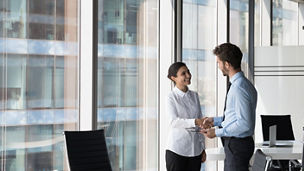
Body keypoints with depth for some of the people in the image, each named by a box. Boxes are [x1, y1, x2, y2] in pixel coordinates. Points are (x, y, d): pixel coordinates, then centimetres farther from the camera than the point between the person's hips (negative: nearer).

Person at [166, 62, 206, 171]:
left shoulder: (194, 96, 11)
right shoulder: (172, 97, -5)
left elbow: (200, 124, 13)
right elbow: (173, 121, -18)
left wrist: (203, 148, 11)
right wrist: (195, 122, -31)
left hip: (195, 149, 5)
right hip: (176, 150, -5)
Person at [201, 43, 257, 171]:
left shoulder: (239, 88, -23)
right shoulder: (243, 84, 10)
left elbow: (244, 124, -26)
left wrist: (218, 132, -18)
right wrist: (215, 121, 14)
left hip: (237, 145, -10)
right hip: (234, 144, 10)